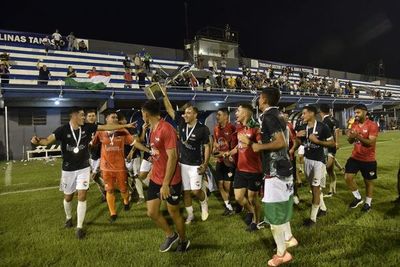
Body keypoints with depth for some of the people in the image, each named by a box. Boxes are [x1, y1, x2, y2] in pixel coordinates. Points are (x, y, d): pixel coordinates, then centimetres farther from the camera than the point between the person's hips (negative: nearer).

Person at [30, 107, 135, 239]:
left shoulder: (87, 127, -7)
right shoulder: (63, 130, -15)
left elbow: (106, 127, -6)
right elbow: (47, 140, -24)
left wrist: (125, 125, -6)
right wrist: (37, 141, -48)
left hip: (83, 168, 1)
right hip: (68, 169, -1)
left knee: (82, 196, -4)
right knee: (68, 197, 16)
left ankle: (79, 227, 8)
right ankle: (68, 218, 45)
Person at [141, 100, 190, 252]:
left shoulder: (166, 129, -22)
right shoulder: (153, 129, 7)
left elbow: (172, 157, -25)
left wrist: (166, 184, -23)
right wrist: (152, 171, 22)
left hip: (171, 181, -8)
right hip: (155, 179, 8)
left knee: (174, 213, 9)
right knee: (152, 212, 10)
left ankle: (184, 241, 35)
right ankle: (171, 235, 34)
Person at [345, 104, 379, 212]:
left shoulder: (372, 125, -14)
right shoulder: (354, 124, 4)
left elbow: (371, 142, -22)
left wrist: (358, 136, -33)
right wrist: (350, 136, -14)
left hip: (368, 159, -5)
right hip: (355, 157, 5)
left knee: (368, 181, 11)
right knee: (348, 177, -3)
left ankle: (368, 203, 30)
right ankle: (358, 198, 19)